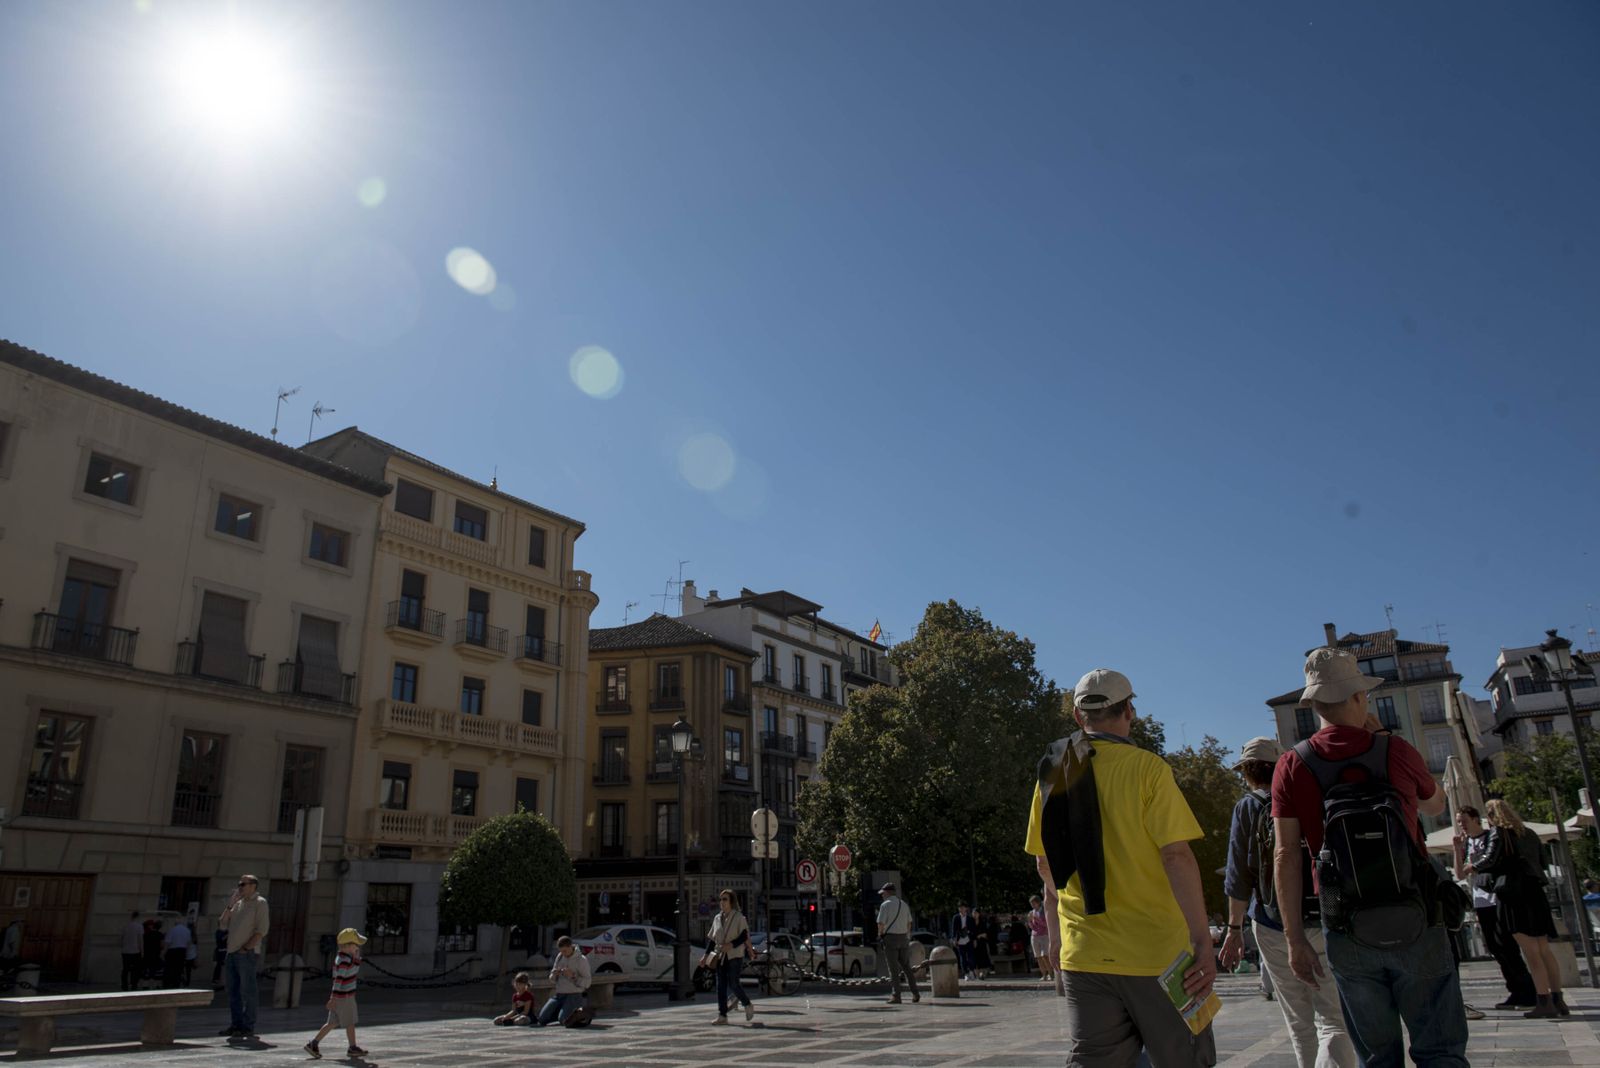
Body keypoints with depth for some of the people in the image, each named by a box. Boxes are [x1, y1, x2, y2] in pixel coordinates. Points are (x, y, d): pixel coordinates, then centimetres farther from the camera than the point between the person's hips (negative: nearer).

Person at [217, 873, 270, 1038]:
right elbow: (223, 925, 11)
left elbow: (262, 931, -10)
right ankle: (236, 1024, 16)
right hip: (232, 952, 7)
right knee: (233, 991, 9)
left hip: (247, 953, -7)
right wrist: (230, 904, 3)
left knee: (247, 991, -4)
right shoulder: (238, 904, 19)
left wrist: (246, 948, -15)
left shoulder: (260, 903, -2)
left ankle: (248, 1027, 0)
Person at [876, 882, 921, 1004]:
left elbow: (881, 923, -14)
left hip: (890, 937, -6)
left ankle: (896, 996, -3)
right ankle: (915, 994, 12)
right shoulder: (904, 904, 11)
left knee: (894, 969, -1)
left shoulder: (885, 905, -9)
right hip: (903, 937, 6)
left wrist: (880, 934, 3)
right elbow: (909, 923, 13)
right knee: (907, 967, 13)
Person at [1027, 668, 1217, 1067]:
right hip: (1157, 951, -4)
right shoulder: (1147, 767, -9)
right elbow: (1176, 855, -16)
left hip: (1084, 955, 4)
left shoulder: (1053, 774, 6)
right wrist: (1202, 939, -13)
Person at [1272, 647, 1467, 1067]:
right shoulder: (1396, 750, -4)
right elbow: (1435, 805, 18)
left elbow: (1287, 855, -5)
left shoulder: (1292, 767, -3)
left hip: (1347, 932, 1)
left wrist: (1295, 938, 0)